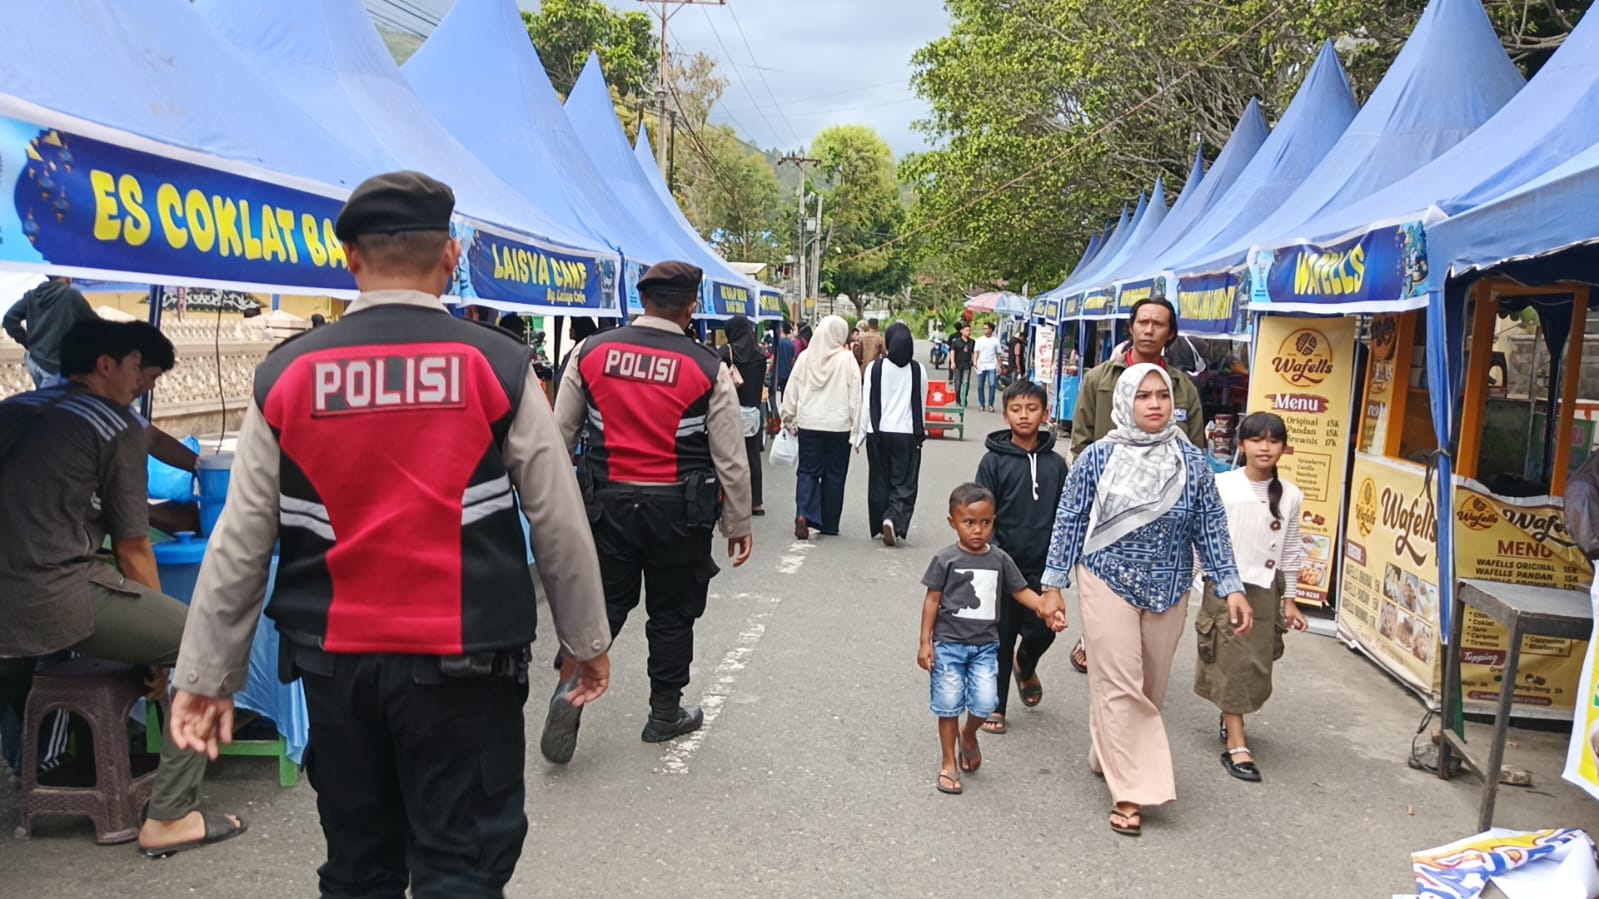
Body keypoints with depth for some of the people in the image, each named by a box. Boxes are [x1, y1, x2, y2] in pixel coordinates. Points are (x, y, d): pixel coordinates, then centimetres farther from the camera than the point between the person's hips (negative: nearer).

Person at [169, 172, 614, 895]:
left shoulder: (286, 375, -1)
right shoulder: (499, 367, -6)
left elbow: (239, 543, 2)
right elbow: (559, 525, -3)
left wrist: (207, 676, 11)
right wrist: (586, 641, 10)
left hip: (335, 663, 3)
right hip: (460, 663, -3)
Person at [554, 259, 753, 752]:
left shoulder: (591, 352, -1)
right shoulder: (708, 369, -8)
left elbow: (561, 435, 4)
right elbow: (730, 458, -4)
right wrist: (738, 524, 7)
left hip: (608, 502, 2)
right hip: (678, 508, -2)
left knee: (603, 604, 14)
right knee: (672, 614, 12)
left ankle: (572, 681, -5)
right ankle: (665, 714, 25)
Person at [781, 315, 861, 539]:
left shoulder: (805, 357, 0)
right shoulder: (847, 359, -7)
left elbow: (792, 391, 5)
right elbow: (855, 395, -6)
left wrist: (788, 419, 16)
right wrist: (855, 426, 1)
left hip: (809, 424, 2)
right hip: (839, 425, -2)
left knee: (807, 471, 8)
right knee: (834, 474, 9)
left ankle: (803, 514, -13)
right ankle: (829, 524, 15)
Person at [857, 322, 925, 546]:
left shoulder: (874, 368, -4)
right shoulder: (918, 370, -1)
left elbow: (866, 404, -3)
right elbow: (921, 405, 8)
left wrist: (860, 434, 4)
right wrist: (920, 431, 21)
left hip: (878, 433, 1)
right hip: (907, 433, -1)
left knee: (879, 482, 13)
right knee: (905, 483, 2)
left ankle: (879, 526, 18)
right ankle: (894, 520, -19)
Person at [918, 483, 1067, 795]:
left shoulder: (1000, 560, 2)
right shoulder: (945, 560, -7)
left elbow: (1021, 591, 8)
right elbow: (932, 600, -4)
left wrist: (1047, 608, -10)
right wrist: (925, 642, -6)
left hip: (985, 644, 2)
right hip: (949, 643, -2)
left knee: (985, 703, -8)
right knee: (949, 704, 4)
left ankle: (968, 734, 25)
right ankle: (949, 763, 20)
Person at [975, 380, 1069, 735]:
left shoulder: (1055, 464, 3)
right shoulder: (994, 461, -5)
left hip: (1041, 568, 2)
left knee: (1042, 631, 2)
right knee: (1000, 638, 6)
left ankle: (1024, 666, 37)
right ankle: (995, 706, 22)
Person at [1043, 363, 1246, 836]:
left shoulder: (1192, 460, -2)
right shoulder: (1098, 457, -9)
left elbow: (1210, 526, 3)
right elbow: (1069, 521, -3)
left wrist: (1231, 587, -2)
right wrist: (1054, 583, -4)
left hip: (1168, 591, 3)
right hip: (1108, 584, -3)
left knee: (1150, 689, 14)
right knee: (1119, 686, -5)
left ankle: (1110, 756, 36)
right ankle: (1130, 791, 2)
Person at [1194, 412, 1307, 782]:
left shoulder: (1290, 496, 3)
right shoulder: (1221, 485, -7)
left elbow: (1291, 550, 8)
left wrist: (1289, 598, 8)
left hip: (1265, 588, 3)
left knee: (1256, 664, 9)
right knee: (1232, 660, -1)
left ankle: (1229, 716, 35)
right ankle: (1236, 744, 3)